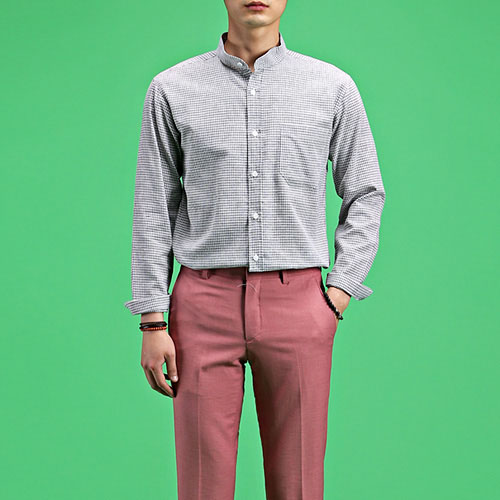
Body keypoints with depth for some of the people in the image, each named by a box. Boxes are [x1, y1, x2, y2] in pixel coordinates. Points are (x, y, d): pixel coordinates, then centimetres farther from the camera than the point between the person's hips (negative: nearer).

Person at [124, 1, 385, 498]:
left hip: (296, 304, 1)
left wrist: (337, 295, 1)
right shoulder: (172, 89, 4)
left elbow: (365, 195, 11)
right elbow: (153, 209, 5)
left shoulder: (332, 87, 5)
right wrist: (153, 322, 0)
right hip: (205, 305, 0)